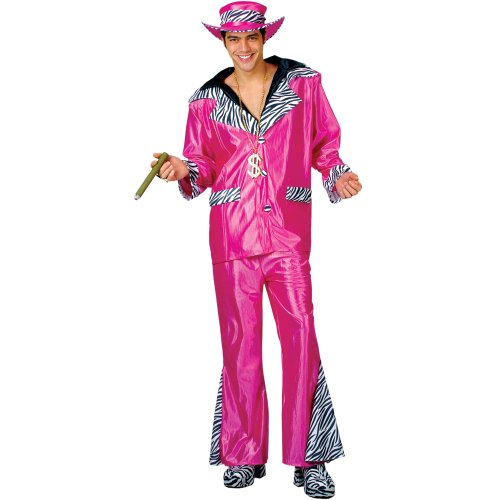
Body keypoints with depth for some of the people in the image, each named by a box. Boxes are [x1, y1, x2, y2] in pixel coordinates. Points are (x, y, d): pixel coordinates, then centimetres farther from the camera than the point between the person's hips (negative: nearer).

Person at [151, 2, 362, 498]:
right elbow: (204, 167, 13)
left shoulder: (303, 82, 6)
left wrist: (337, 177, -4)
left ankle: (308, 458, 4)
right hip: (232, 230, 1)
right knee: (240, 337, 4)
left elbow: (324, 144, 13)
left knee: (300, 333, -6)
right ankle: (244, 454, 16)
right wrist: (185, 170, -8)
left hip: (289, 228, -1)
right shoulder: (206, 100, 9)